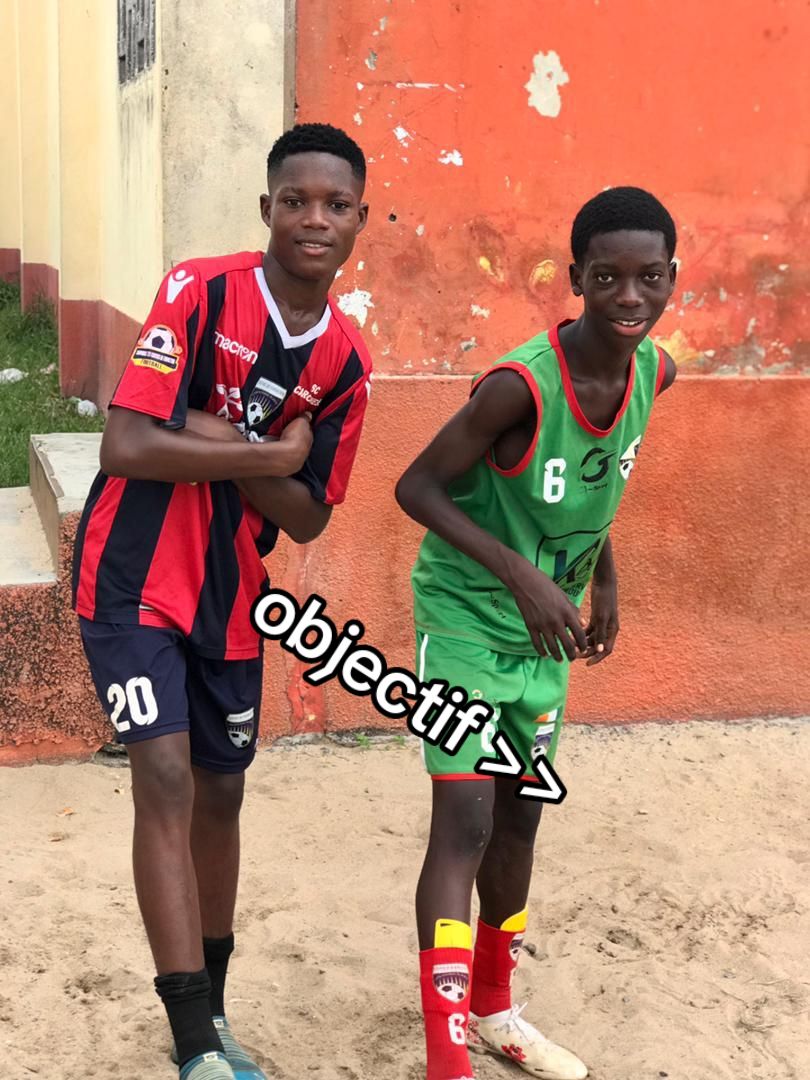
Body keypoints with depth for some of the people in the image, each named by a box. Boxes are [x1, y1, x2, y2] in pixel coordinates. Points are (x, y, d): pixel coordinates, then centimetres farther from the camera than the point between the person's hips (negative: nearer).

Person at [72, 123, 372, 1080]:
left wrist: (225, 452, -17)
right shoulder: (199, 292, -15)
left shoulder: (345, 361, 0)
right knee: (166, 777, -15)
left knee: (220, 794, 13)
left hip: (230, 595, 6)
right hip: (135, 577, -5)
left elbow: (307, 519, 1)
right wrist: (268, 454, -18)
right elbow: (127, 446, -23)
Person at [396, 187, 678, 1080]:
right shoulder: (519, 386, -29)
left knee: (518, 820, 17)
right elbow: (416, 487, -22)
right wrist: (521, 575, -30)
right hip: (465, 617, -7)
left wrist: (602, 581, 9)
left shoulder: (654, 373, -7)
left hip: (543, 631, 7)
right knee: (465, 820, -14)